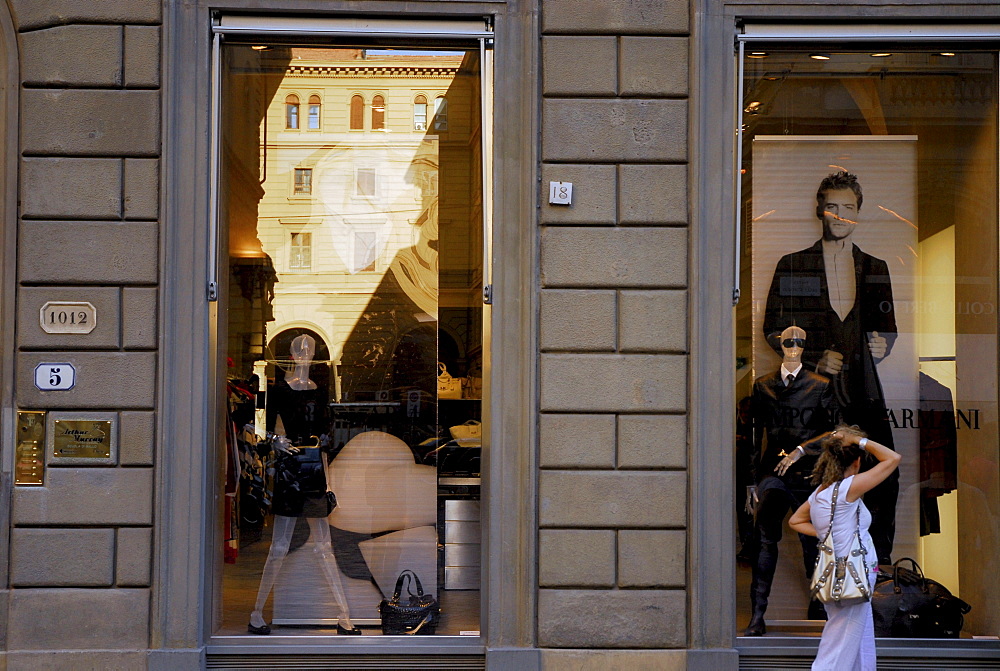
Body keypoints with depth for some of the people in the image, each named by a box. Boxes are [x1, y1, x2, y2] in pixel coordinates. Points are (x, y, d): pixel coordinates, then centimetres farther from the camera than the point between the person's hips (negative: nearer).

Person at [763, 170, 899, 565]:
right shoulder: (792, 266, 6)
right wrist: (815, 359, -9)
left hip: (862, 388, 3)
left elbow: (888, 328, 21)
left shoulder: (876, 269, 15)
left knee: (884, 479, -5)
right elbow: (773, 329, 5)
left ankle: (879, 563, 10)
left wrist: (882, 345, -3)